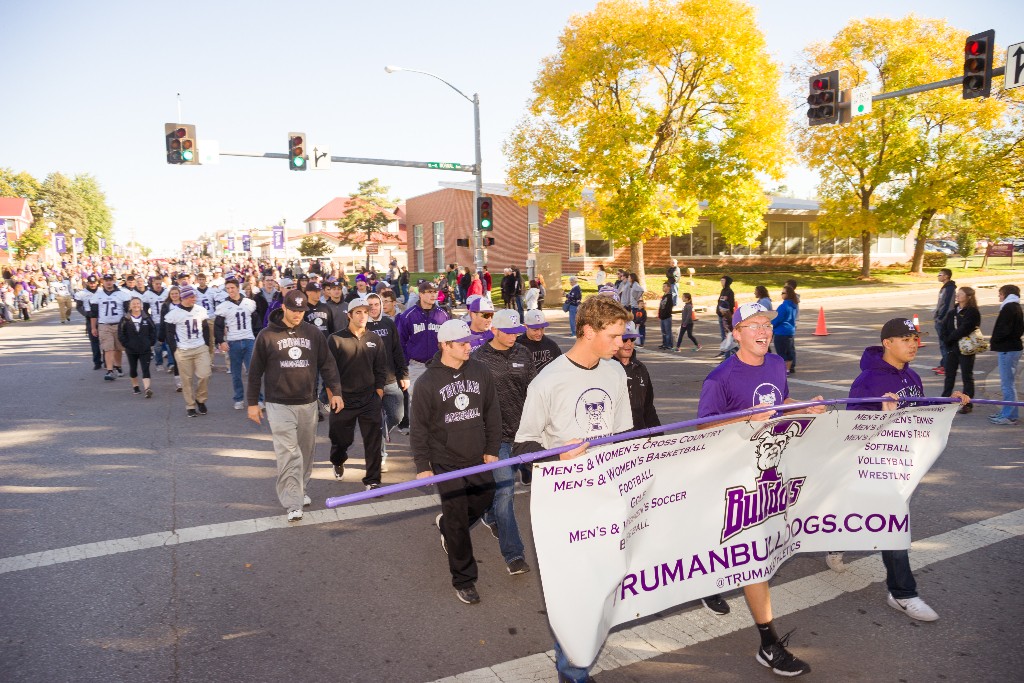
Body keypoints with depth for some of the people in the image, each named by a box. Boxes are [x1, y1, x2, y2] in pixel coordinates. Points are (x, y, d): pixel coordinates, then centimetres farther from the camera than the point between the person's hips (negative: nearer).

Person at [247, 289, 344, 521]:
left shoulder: (314, 334, 4)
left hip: (308, 404, 3)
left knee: (306, 452, 13)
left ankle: (299, 490, 33)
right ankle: (293, 504, -8)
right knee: (289, 454, -10)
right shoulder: (267, 335, -3)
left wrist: (335, 391, -1)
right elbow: (256, 371, 3)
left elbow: (327, 364, 8)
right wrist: (252, 402, 3)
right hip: (279, 405, -3)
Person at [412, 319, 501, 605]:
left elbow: (492, 412, 7)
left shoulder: (480, 372, -1)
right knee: (457, 521, 1)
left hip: (477, 460, 4)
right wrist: (422, 465, -6)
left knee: (484, 500, 17)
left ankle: (446, 524, 48)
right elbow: (419, 428, -5)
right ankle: (463, 580, 16)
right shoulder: (427, 382, -10)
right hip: (445, 462, -4)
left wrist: (492, 449, 6)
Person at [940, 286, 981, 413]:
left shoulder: (973, 312, -9)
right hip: (952, 348, 7)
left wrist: (951, 337, -11)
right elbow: (944, 328, 7)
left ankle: (967, 404, 9)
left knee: (967, 376, 2)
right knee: (949, 375, 13)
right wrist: (948, 340, -7)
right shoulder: (952, 312, 11)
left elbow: (965, 329, -19)